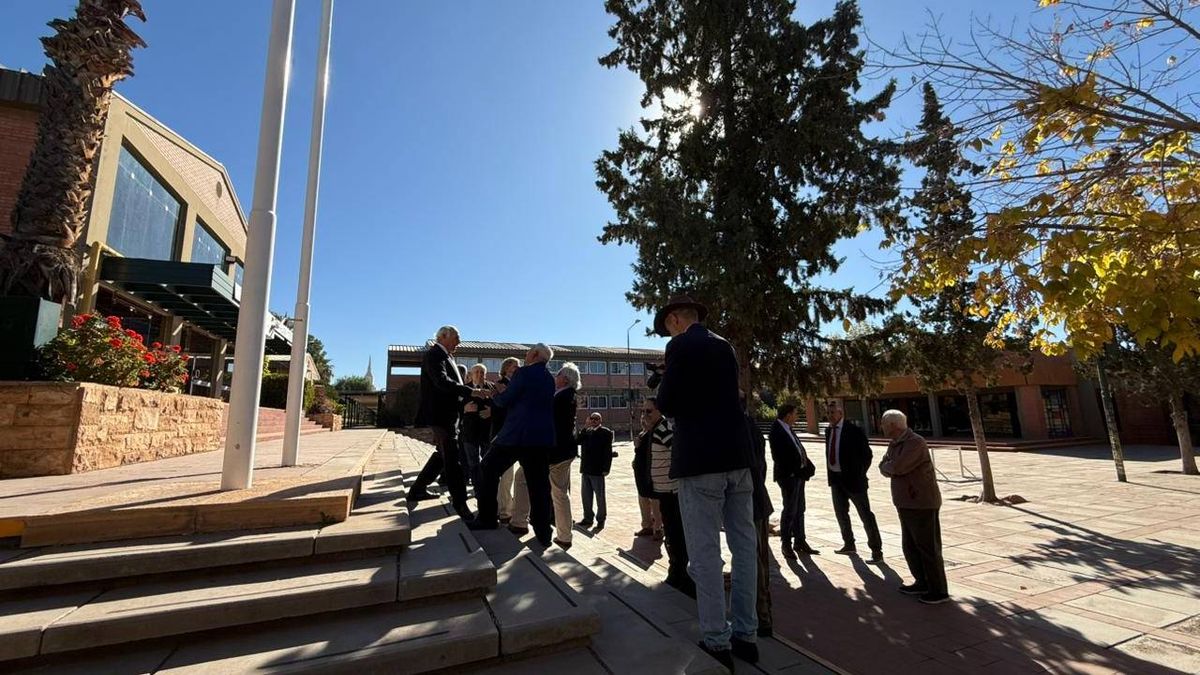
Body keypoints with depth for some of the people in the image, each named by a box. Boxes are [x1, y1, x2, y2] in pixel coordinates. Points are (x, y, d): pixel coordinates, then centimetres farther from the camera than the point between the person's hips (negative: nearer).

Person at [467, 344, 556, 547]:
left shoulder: (523, 372, -7)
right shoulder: (549, 378, 13)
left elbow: (504, 401, -5)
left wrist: (496, 395, 15)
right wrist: (505, 393, 23)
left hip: (517, 434, -6)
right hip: (543, 437, 6)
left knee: (488, 469, 13)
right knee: (539, 484, 8)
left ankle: (487, 518, 17)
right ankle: (543, 533, 10)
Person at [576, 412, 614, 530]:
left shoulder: (605, 432, -6)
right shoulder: (586, 431, 11)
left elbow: (608, 452, -10)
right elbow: (577, 441, -5)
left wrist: (606, 468, -15)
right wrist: (585, 427, -9)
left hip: (597, 470, -6)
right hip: (585, 469, 6)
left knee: (600, 496, 5)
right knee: (586, 495, 13)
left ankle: (600, 520, 17)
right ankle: (588, 518, 26)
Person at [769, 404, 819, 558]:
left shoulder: (787, 429, 13)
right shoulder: (777, 430, -16)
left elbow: (798, 450, 15)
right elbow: (779, 456, -20)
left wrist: (807, 467, 2)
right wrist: (795, 471, -17)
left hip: (798, 475, 9)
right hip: (788, 476, -9)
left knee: (799, 510, 16)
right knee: (790, 510, -1)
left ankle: (800, 542, 28)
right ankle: (786, 545, 12)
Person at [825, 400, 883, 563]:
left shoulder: (854, 431, -14)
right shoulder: (828, 431, 6)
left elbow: (867, 454, -9)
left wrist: (860, 474, -8)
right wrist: (831, 474, 8)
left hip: (852, 478, -7)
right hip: (835, 479, 7)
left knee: (866, 516, 2)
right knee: (841, 513, 18)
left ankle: (876, 551, 13)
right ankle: (849, 545, 36)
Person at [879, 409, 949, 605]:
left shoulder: (915, 443, -19)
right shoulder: (895, 444, 10)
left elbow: (896, 467, -27)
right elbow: (883, 468, 8)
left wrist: (888, 466, -7)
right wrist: (892, 468, -13)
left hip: (922, 504, -9)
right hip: (906, 504, 9)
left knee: (928, 548, 1)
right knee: (910, 546, 17)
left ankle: (939, 591, 14)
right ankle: (922, 583, 30)